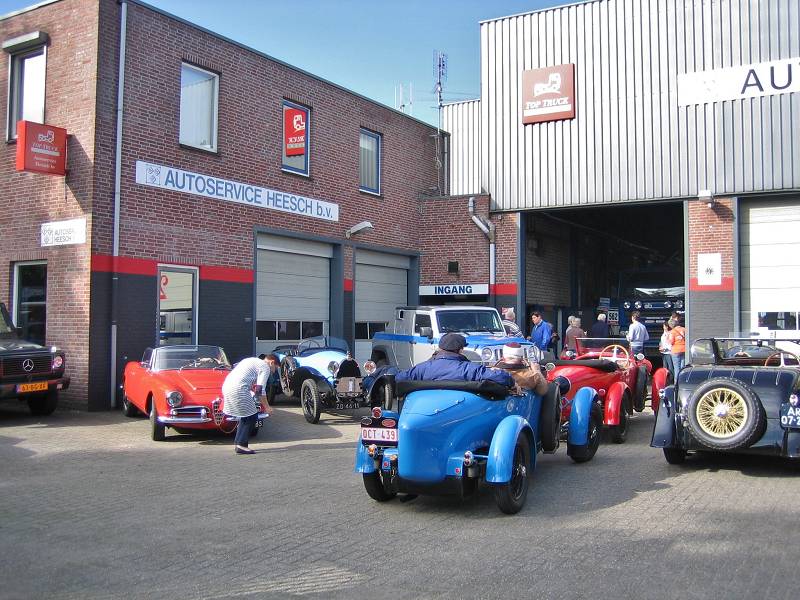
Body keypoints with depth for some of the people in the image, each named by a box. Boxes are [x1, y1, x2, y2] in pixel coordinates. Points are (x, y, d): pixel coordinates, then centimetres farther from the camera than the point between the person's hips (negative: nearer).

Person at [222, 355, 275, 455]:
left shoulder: (252, 361, 27)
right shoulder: (265, 367, 0)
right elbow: (260, 389, -7)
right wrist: (267, 407, 1)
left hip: (227, 385, 9)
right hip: (238, 389, -9)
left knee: (245, 416, 21)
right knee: (252, 416, 0)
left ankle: (237, 442, 22)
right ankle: (241, 445, -4)